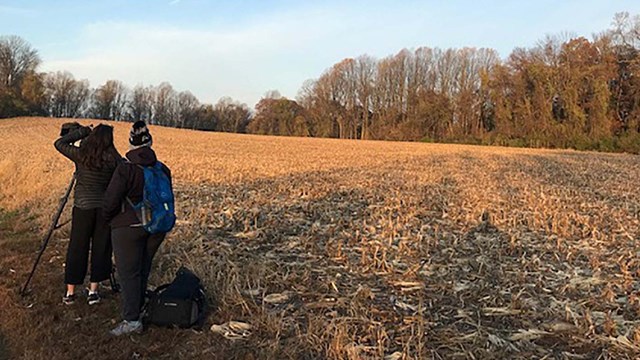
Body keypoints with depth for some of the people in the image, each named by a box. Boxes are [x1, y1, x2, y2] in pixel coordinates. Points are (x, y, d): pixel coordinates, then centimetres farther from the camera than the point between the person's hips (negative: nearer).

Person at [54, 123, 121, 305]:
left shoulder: (81, 154, -6)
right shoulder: (113, 159, -7)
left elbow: (59, 143, 9)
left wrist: (79, 133, 11)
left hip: (83, 206, 0)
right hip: (105, 207, 0)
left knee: (77, 249, 9)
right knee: (100, 248, 10)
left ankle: (70, 292, 16)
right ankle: (93, 291, 14)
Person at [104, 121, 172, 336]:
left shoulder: (125, 170, -15)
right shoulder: (163, 170, 1)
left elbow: (111, 201, -14)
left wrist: (108, 218, 6)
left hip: (129, 227, -6)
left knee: (128, 273, 0)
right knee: (143, 269, 19)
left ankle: (132, 320, -2)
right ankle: (137, 308, 32)